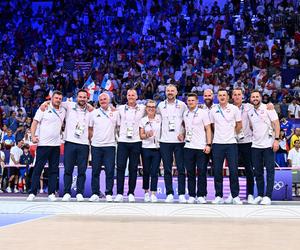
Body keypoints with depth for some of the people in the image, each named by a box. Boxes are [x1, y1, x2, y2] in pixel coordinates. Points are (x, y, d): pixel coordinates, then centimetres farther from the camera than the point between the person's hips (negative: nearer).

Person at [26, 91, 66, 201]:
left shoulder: (63, 111, 14)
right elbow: (35, 123, -3)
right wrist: (33, 136, -14)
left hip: (56, 145, 4)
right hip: (43, 144, -4)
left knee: (54, 170, 4)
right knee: (38, 168, -3)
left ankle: (51, 193, 8)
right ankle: (32, 193, 0)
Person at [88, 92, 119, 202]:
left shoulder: (115, 112, 6)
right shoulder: (94, 113, 9)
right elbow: (90, 128, 15)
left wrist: (116, 137, 4)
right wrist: (91, 139, 5)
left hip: (110, 145, -1)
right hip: (96, 145, 1)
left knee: (110, 171, -3)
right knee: (95, 171, 3)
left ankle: (109, 194, 5)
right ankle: (95, 194, 10)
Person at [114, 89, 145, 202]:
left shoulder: (142, 108, 6)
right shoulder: (121, 108, 10)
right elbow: (117, 124, 17)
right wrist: (118, 135, 7)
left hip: (136, 142, 0)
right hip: (122, 142, 1)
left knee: (133, 168, 2)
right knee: (120, 167, -4)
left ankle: (131, 193, 10)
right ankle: (119, 193, 1)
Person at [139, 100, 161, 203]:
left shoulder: (160, 118, 4)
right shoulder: (143, 120, 5)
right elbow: (141, 135, 5)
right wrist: (147, 135, -15)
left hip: (157, 148, 0)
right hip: (146, 148, 0)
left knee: (155, 172, -2)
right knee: (146, 171, 6)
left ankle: (153, 193, 3)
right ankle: (146, 192, 18)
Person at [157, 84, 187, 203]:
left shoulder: (182, 105, 4)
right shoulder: (161, 105, 9)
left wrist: (183, 133, -6)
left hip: (179, 141, -1)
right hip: (165, 141, 2)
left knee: (181, 169, -1)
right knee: (167, 169, 3)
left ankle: (182, 194, 4)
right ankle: (169, 194, 10)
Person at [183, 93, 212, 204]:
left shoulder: (203, 113, -1)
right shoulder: (185, 114, 12)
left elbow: (208, 129, -3)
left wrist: (208, 144, -10)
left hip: (201, 147, -4)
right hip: (188, 147, 4)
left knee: (202, 172, -1)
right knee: (190, 172, 5)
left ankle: (201, 195, 5)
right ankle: (191, 195, 11)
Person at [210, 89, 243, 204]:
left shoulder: (234, 109, 1)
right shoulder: (213, 110, 6)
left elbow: (239, 125, 9)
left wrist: (233, 134, 12)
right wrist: (219, 135, 12)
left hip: (231, 143, -2)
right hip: (217, 143, 2)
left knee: (233, 170, -2)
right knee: (217, 171, 3)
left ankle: (235, 196, 7)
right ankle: (219, 196, 10)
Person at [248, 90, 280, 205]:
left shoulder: (268, 108, -3)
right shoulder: (250, 112, 12)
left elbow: (276, 124, -7)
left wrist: (276, 139, -15)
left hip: (268, 145, -5)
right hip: (255, 145, 5)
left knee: (270, 171, -3)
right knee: (258, 172, 8)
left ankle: (268, 196, -1)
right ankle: (260, 195, 16)